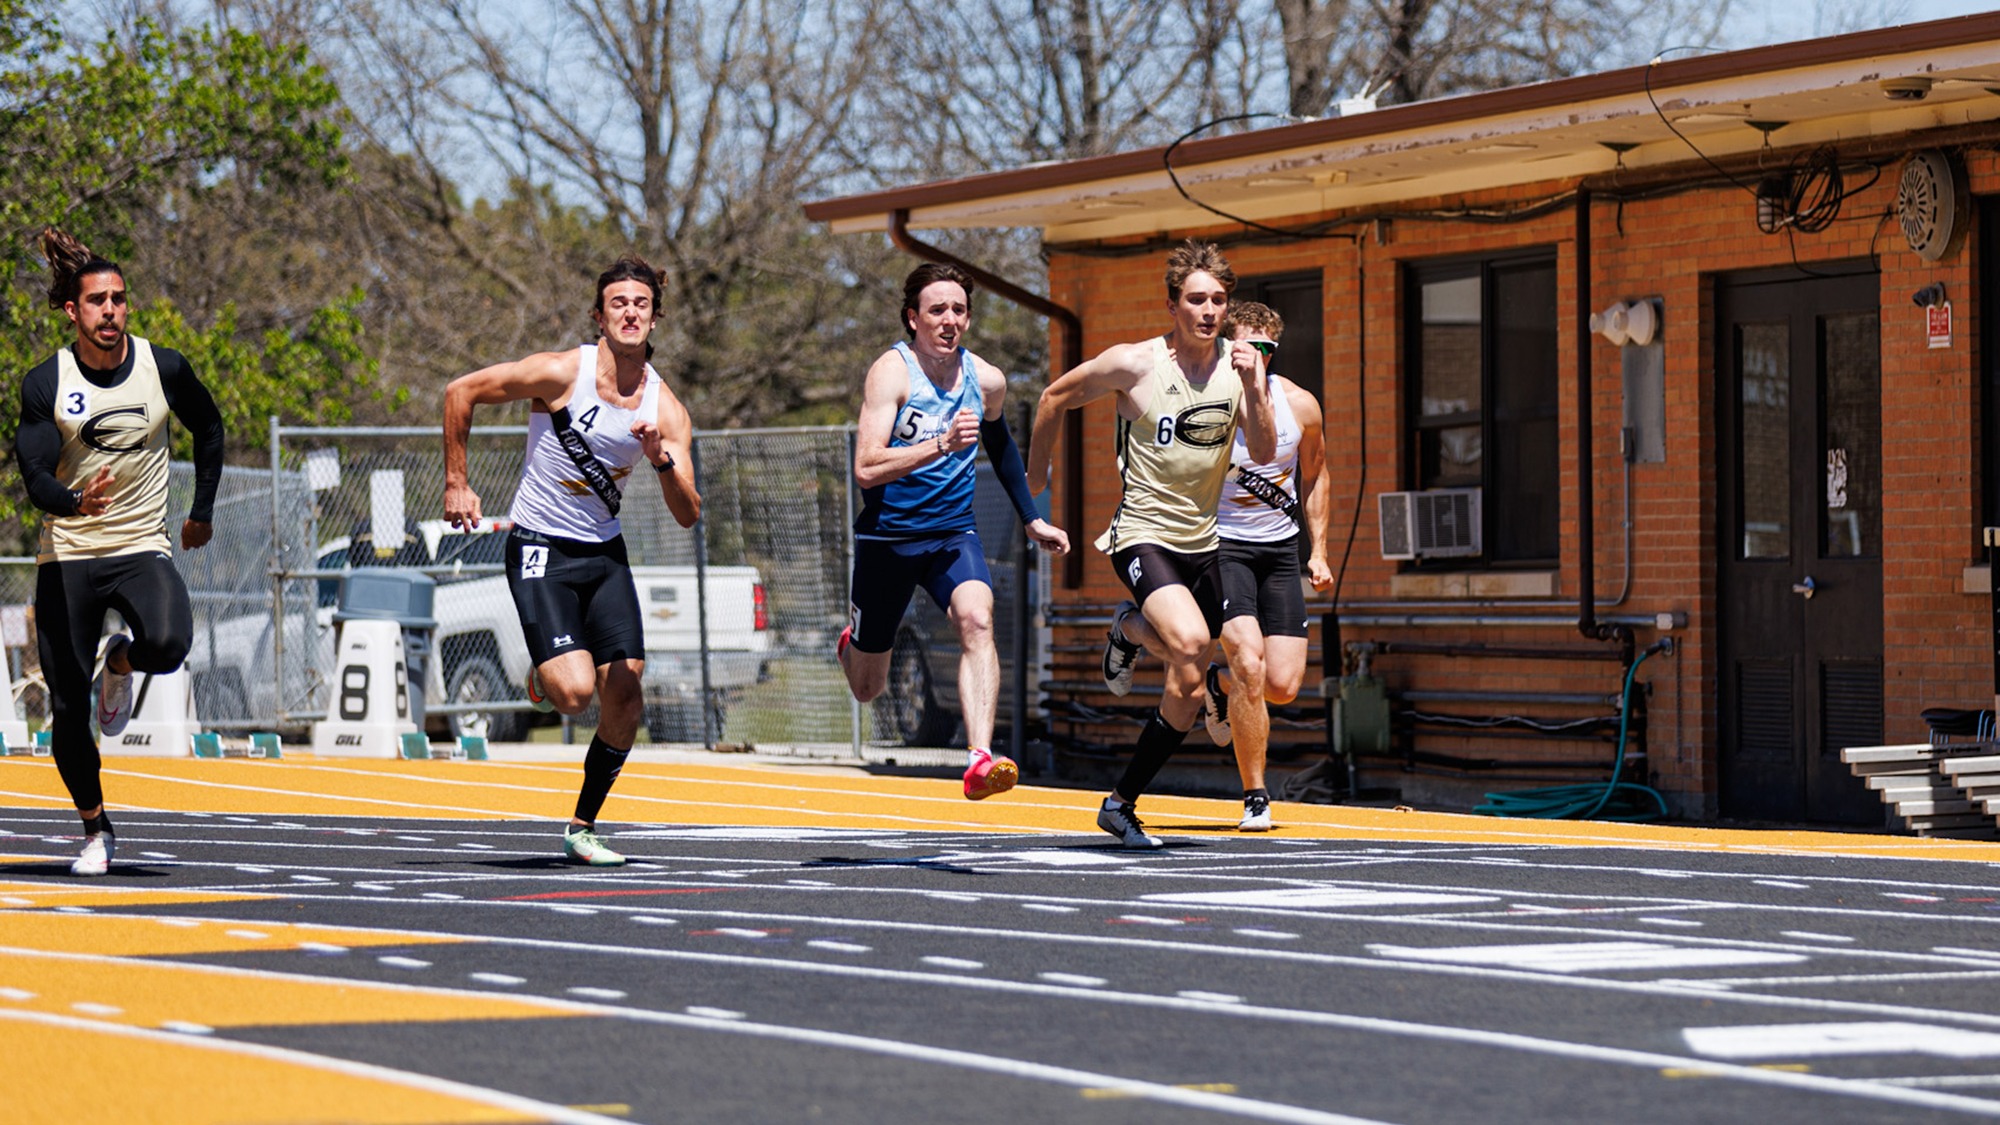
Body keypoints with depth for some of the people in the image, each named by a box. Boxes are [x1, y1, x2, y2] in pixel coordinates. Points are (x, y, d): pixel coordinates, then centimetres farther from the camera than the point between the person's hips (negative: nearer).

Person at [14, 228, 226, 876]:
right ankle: (95, 830, 18)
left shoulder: (164, 368, -2)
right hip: (67, 554, 0)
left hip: (143, 548, 0)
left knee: (168, 645, -30)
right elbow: (35, 477, -13)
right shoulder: (45, 384, -6)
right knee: (68, 706, -2)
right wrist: (75, 501, -34)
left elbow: (208, 428, 16)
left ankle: (121, 662, 8)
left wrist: (202, 511, 16)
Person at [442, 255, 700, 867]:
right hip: (540, 551, -5)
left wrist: (662, 461, -24)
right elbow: (460, 391, -8)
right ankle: (543, 676, 18)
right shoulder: (562, 373, -16)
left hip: (605, 553, 5)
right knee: (574, 691, -20)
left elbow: (688, 516, -5)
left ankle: (583, 827, 15)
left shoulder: (666, 409, -4)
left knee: (625, 699, -3)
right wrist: (456, 485, -6)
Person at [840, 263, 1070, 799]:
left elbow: (999, 443, 22)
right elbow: (866, 469, -26)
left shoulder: (986, 380, -1)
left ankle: (980, 759, -40)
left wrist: (1032, 519, 26)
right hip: (887, 537, -2)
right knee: (866, 688, 10)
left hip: (954, 533, 3)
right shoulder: (891, 372, -16)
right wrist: (941, 445, -37)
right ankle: (853, 640, 49)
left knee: (976, 619, -30)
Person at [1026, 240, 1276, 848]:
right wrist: (1036, 470, 10)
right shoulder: (1135, 363, -12)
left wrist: (1253, 387, -21)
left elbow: (1264, 452, -6)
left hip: (1201, 542, 5)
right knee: (1191, 641, -30)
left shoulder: (1238, 362, 0)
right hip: (1143, 536, -5)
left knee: (1187, 689, 10)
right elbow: (1055, 397, 2)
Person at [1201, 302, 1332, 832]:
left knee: (1283, 685, -3)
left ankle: (1220, 686, 33)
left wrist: (1318, 551, 9)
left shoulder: (1300, 405, -5)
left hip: (1279, 548, 4)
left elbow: (1313, 473, 12)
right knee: (1249, 663, -21)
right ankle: (1255, 798, -7)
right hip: (1219, 544, -4)